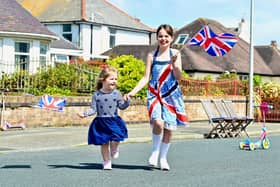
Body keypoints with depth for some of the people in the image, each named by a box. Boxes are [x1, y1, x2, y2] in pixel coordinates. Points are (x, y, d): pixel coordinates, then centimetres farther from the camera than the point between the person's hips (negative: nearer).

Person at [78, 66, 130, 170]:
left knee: (115, 140, -14)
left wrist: (126, 101, -16)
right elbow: (93, 109, 1)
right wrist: (85, 114, -14)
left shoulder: (116, 93, 1)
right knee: (104, 143, 6)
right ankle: (106, 162, 21)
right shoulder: (96, 95, -1)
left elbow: (122, 106, 3)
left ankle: (114, 150, 21)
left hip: (114, 121, 0)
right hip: (101, 123, 0)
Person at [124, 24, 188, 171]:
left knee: (169, 128, 4)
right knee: (158, 122, -23)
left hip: (171, 94, 1)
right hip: (154, 94, -1)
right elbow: (146, 78, 4)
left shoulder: (175, 54, 4)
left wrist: (174, 62, -19)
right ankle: (155, 151, 1)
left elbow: (178, 77, -3)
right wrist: (133, 91, -8)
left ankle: (163, 157, 23)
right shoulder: (152, 55, 5)